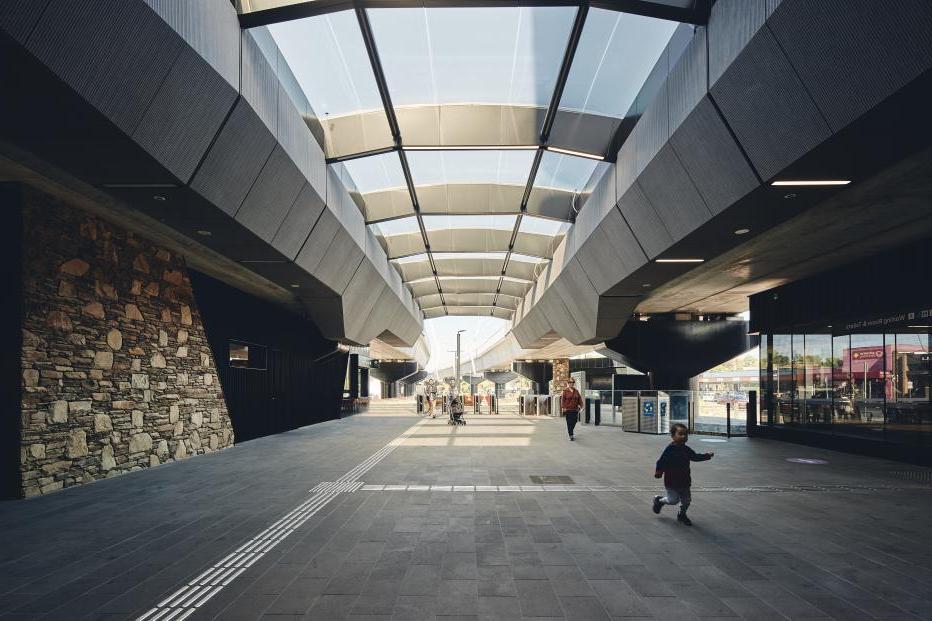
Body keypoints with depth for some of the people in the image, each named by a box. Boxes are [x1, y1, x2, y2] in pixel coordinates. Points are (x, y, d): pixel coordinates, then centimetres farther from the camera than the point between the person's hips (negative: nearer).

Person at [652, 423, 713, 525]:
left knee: (686, 500, 12)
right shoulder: (669, 449, -16)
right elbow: (661, 462, -17)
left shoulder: (686, 450, 4)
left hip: (684, 480, 6)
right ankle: (659, 500, 25)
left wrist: (707, 456, 10)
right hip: (671, 481, -6)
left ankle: (682, 515, 35)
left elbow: (696, 457, 18)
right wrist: (658, 472, -26)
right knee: (673, 500, -3)